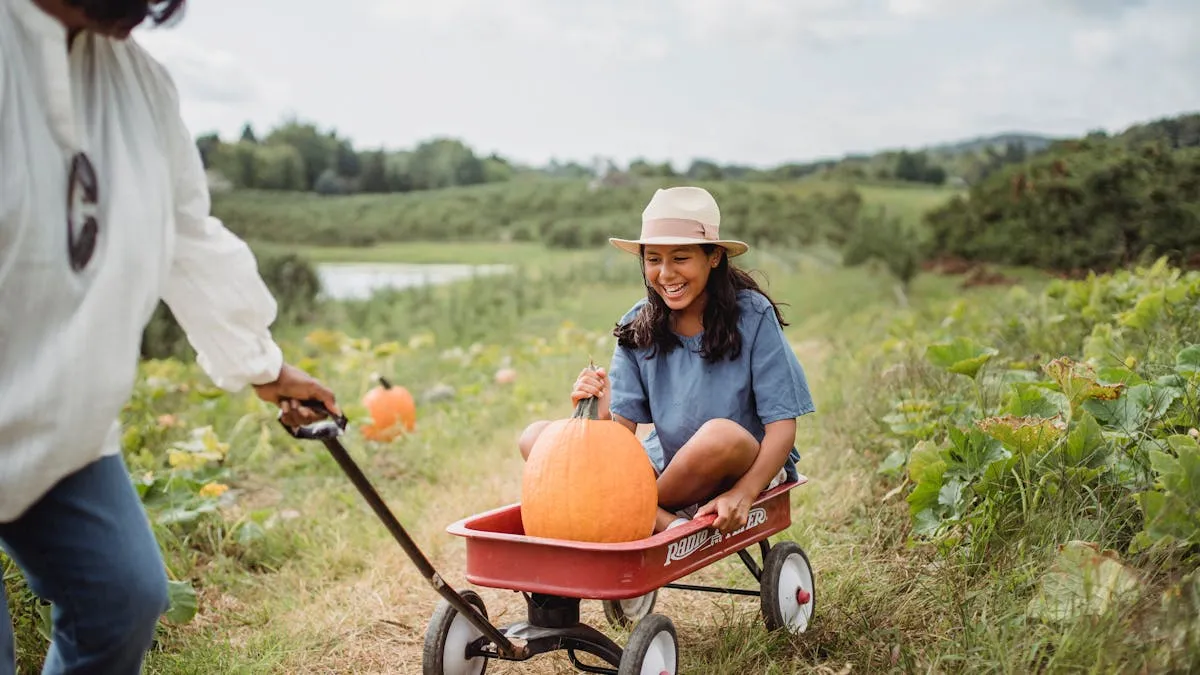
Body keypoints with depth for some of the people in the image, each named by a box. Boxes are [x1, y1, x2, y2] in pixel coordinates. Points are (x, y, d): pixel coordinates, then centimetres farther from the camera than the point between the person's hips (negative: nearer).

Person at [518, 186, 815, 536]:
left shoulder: (752, 314, -10)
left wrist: (744, 493, -29)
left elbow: (782, 425, -14)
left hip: (750, 468, -4)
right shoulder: (638, 326, 0)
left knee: (721, 434, -39)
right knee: (535, 437, -12)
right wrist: (602, 412, -29)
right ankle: (665, 522, -26)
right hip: (666, 466, 4)